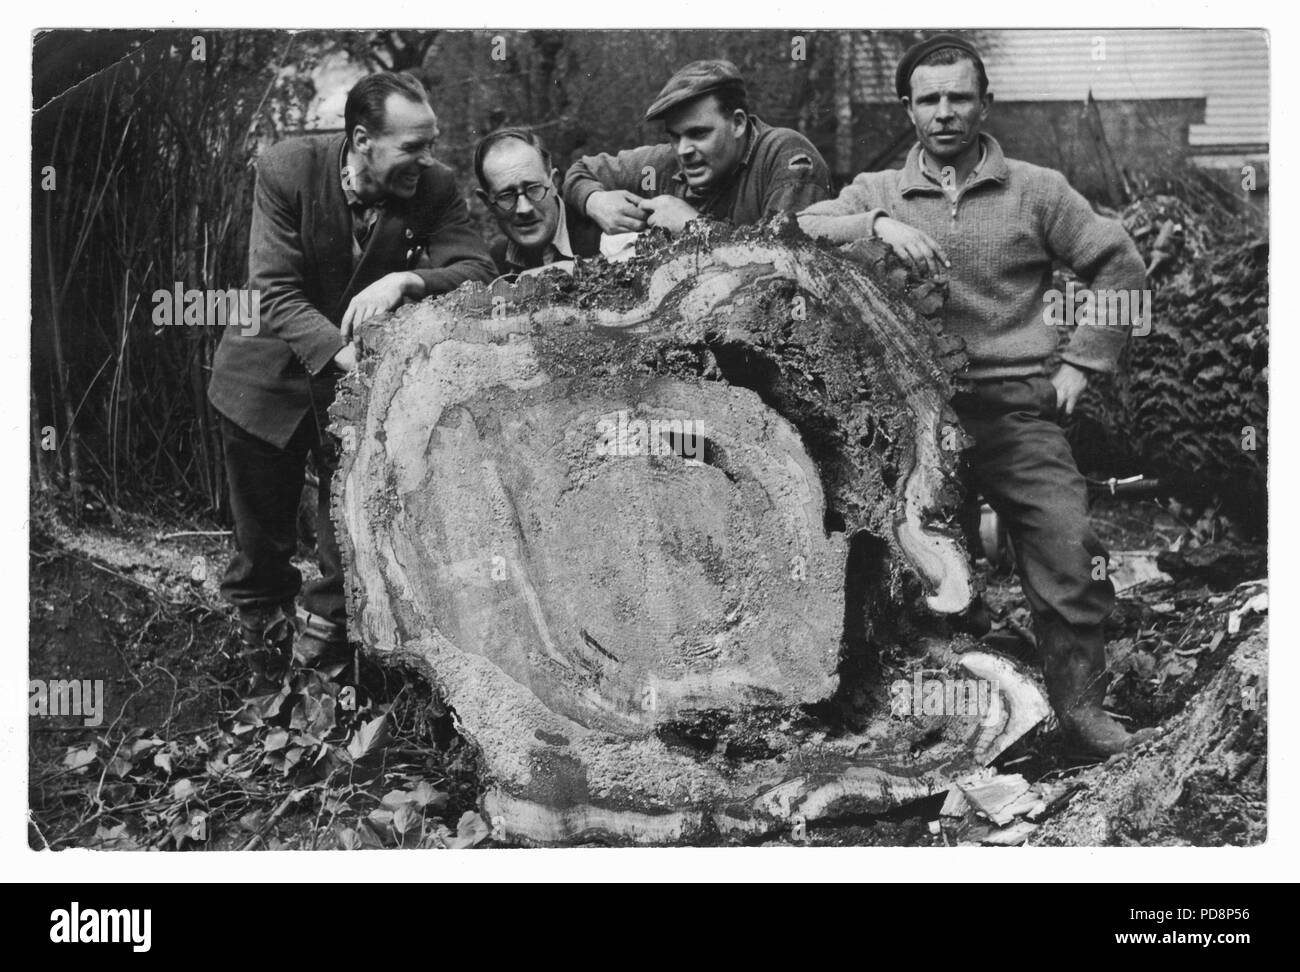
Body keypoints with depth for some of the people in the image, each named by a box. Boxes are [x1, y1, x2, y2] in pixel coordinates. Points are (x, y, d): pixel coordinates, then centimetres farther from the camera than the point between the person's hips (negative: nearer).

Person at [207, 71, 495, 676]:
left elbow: (478, 270, -20)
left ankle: (328, 621, 19)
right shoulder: (287, 170, -21)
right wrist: (339, 352, -41)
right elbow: (274, 292, -25)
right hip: (274, 369, -1)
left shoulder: (434, 187, -15)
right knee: (262, 520, 13)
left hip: (361, 363, 1)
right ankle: (259, 613, 41)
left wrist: (406, 280, -40)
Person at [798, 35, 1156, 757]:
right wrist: (879, 224, -18)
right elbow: (797, 231, -3)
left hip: (1016, 404, 0)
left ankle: (1080, 706, -1)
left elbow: (1120, 267, 14)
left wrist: (1081, 363, 6)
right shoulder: (878, 192, 13)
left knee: (1069, 549, -14)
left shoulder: (1035, 191, 12)